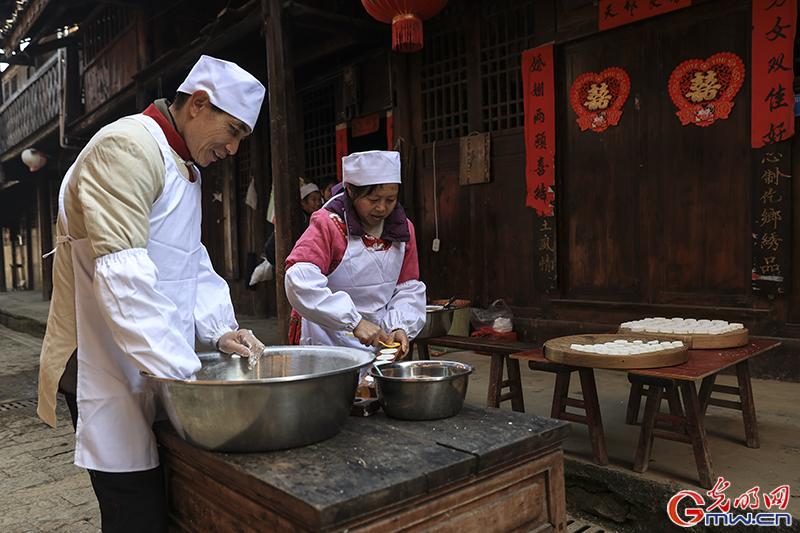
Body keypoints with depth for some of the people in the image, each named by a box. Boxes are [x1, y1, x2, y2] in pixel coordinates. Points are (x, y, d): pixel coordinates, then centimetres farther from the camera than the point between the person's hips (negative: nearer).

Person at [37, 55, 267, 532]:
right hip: (109, 375, -9)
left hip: (158, 369, 9)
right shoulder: (128, 147, -16)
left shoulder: (185, 169, 17)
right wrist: (181, 375, -26)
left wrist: (220, 328, 3)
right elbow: (121, 273, -26)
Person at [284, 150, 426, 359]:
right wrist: (354, 322, -32)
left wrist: (400, 326, -10)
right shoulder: (329, 224, -14)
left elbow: (409, 287, 9)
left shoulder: (403, 229, 4)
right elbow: (300, 281, -28)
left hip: (378, 342, 5)